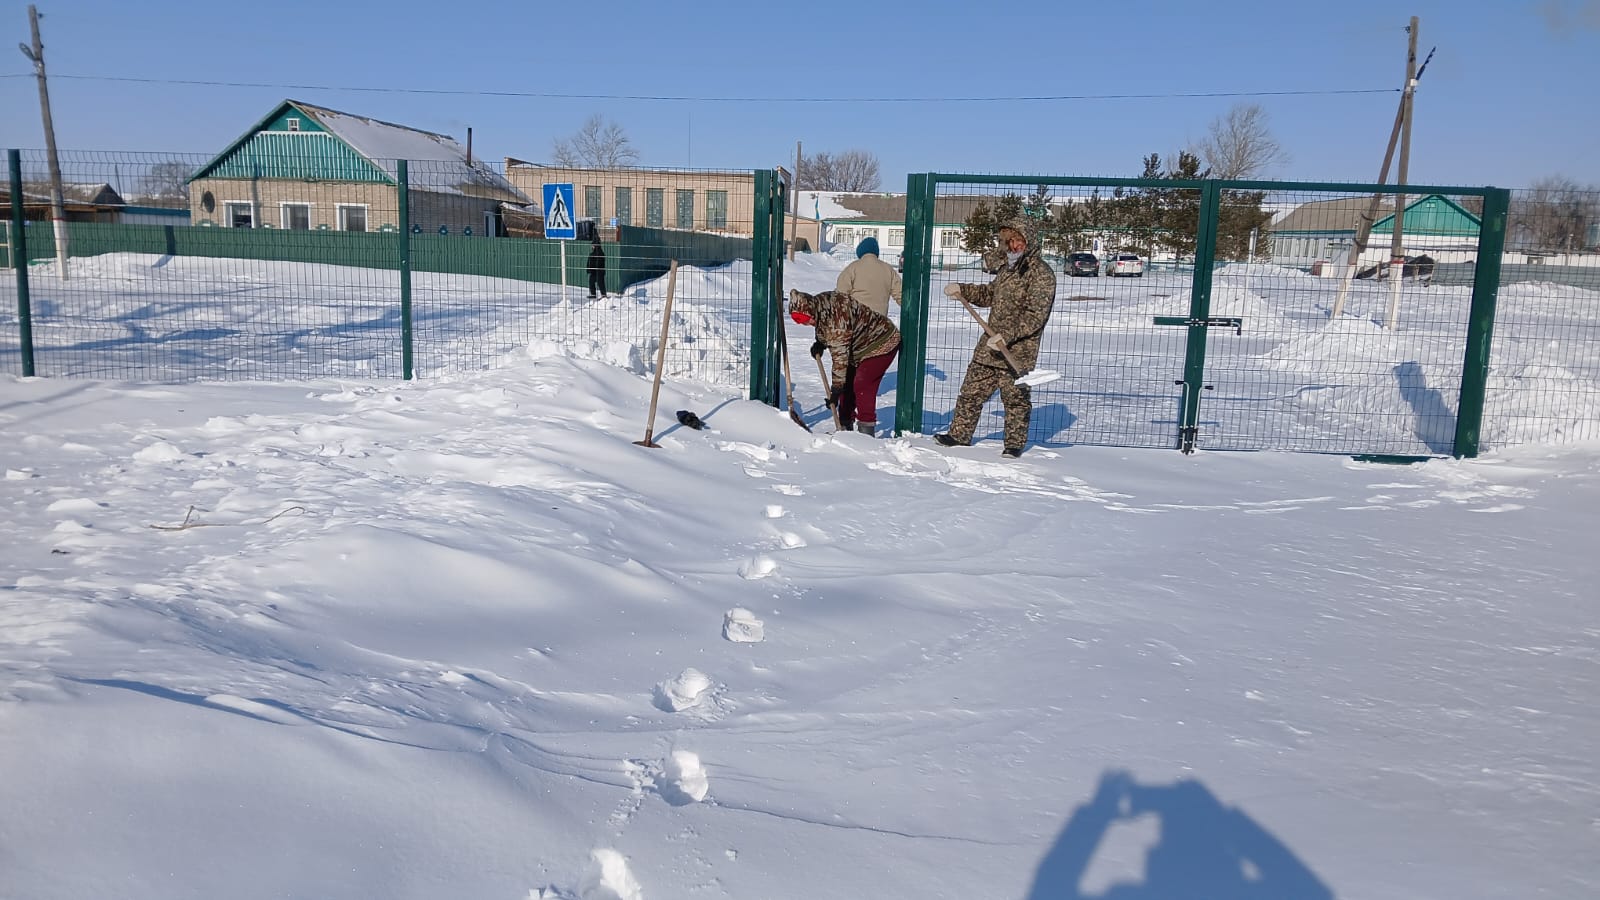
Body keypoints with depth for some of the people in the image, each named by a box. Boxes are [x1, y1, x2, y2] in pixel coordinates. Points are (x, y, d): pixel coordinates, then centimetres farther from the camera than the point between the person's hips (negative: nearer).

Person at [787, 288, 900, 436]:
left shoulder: (836, 316, -36)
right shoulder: (819, 304, -8)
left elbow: (840, 357, -35)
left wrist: (836, 390, -32)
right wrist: (820, 343, -6)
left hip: (881, 344, -10)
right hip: (860, 348, 10)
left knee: (862, 384, -19)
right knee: (847, 383, 7)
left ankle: (866, 432, -16)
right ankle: (845, 428, 15)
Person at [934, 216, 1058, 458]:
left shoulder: (1041, 273, -12)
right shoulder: (1008, 266, 14)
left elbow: (1036, 315, -20)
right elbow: (990, 294, 28)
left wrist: (1007, 336, -27)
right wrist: (961, 290, 16)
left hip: (1018, 350, -8)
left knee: (1015, 398, 4)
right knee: (971, 392, 12)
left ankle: (1015, 443, 19)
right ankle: (959, 435, 23)